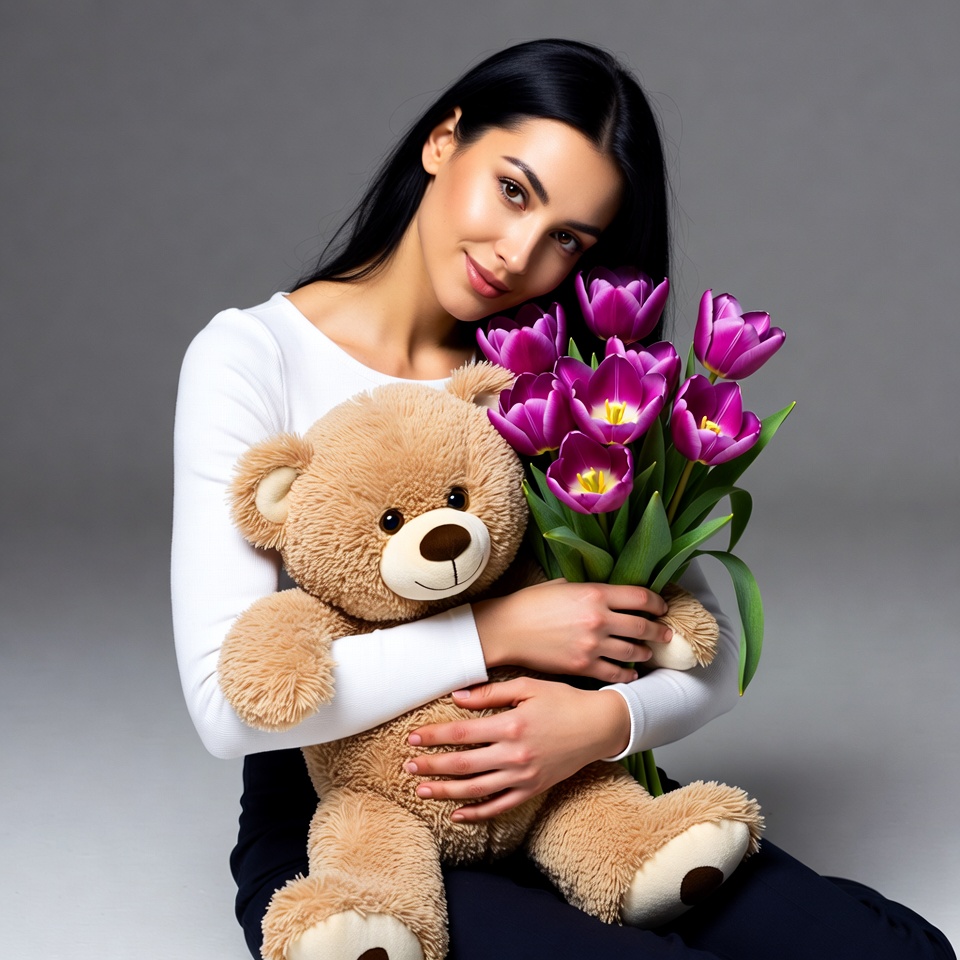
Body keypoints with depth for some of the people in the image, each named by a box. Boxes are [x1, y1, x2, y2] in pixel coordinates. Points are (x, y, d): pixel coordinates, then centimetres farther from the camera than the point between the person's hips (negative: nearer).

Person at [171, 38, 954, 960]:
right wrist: (495, 632, -19)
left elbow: (708, 649, 4)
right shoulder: (252, 357, -8)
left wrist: (607, 720, -19)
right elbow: (229, 701, -19)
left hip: (544, 798, 4)